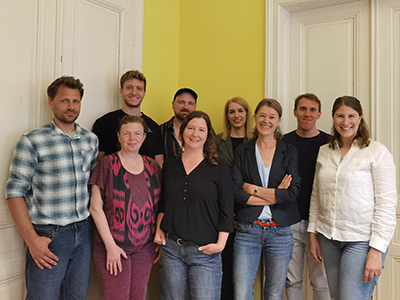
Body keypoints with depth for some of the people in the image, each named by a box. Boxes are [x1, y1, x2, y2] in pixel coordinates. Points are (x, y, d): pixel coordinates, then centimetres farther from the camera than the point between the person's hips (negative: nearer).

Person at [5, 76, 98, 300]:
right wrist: (32, 239, -13)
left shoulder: (91, 140, 7)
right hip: (48, 235, -4)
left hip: (83, 232, 5)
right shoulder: (32, 142, -8)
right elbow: (15, 192, -9)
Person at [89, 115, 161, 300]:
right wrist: (110, 245, -12)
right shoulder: (108, 164, -6)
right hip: (112, 245, -3)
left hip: (146, 247, 4)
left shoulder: (152, 166, 6)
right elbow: (96, 208, -8)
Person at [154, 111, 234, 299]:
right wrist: (158, 229, 6)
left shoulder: (218, 168, -3)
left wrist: (220, 243, -10)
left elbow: (226, 210, -4)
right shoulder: (170, 165, 7)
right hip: (171, 248, 3)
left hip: (205, 251, -3)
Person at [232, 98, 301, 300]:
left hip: (280, 232, 1)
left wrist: (253, 189, -10)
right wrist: (275, 195, -11)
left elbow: (292, 193, -9)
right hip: (247, 230, 0)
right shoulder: (242, 151, 4)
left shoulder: (289, 152, 4)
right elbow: (235, 193, -7)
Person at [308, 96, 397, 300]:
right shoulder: (324, 152, 8)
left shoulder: (377, 152, -7)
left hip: (362, 240, -4)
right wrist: (313, 234, 9)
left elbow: (387, 203, -10)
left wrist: (377, 250, -14)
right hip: (329, 238, 5)